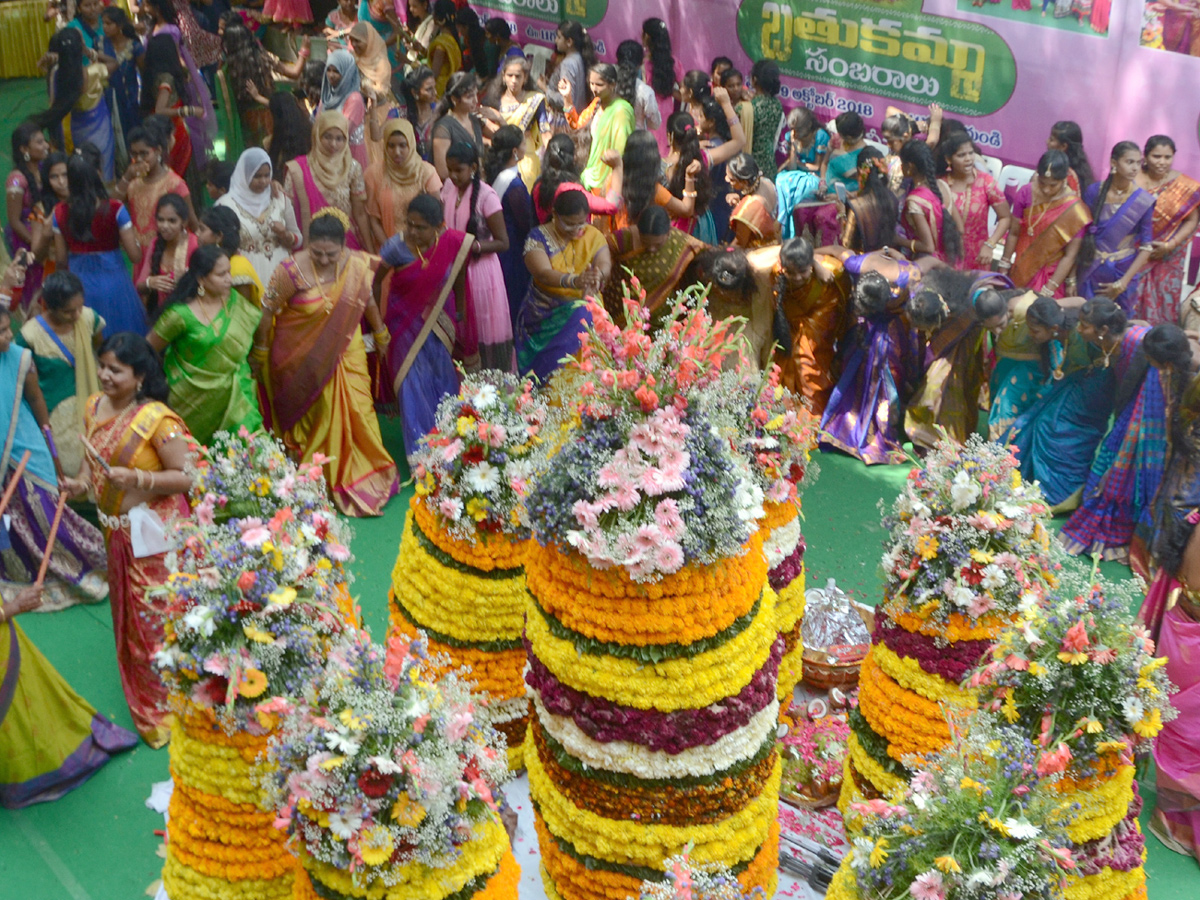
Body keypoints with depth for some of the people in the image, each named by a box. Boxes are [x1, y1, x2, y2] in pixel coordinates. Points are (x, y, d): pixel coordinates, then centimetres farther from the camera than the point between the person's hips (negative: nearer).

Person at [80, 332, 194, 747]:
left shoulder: (157, 419, -21)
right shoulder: (94, 407, 0)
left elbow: (187, 477, -20)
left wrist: (135, 478, -29)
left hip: (154, 533, -7)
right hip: (116, 530, 7)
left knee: (159, 619, 2)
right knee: (128, 615, 20)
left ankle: (169, 707, 18)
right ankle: (144, 700, 39)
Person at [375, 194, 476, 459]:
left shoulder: (455, 244, -18)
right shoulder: (397, 247, -23)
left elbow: (458, 283, -3)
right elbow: (376, 281, -9)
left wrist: (460, 318, 7)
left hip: (439, 320, 2)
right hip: (406, 321, -2)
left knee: (443, 378, 13)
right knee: (414, 380, 0)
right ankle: (419, 447, 15)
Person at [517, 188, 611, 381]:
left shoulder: (593, 236, 2)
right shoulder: (538, 237, -7)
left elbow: (605, 263, -14)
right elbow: (543, 273, -23)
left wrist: (598, 276, -39)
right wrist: (574, 281, -42)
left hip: (583, 309, 3)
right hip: (544, 313, -3)